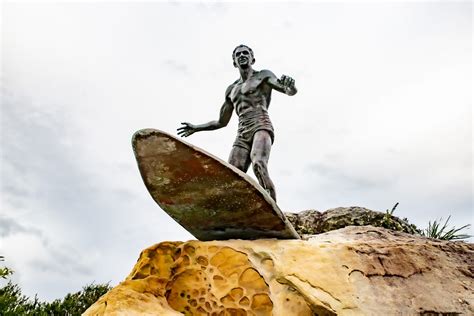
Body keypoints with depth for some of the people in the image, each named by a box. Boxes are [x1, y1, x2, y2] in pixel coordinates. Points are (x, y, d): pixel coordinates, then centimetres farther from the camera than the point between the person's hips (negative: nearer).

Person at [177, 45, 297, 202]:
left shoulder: (263, 76, 14)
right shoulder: (231, 90, 28)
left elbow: (291, 91, 0)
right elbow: (221, 122, 34)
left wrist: (290, 87, -24)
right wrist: (196, 128, 30)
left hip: (261, 126, -5)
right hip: (242, 135, 6)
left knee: (258, 165, -33)